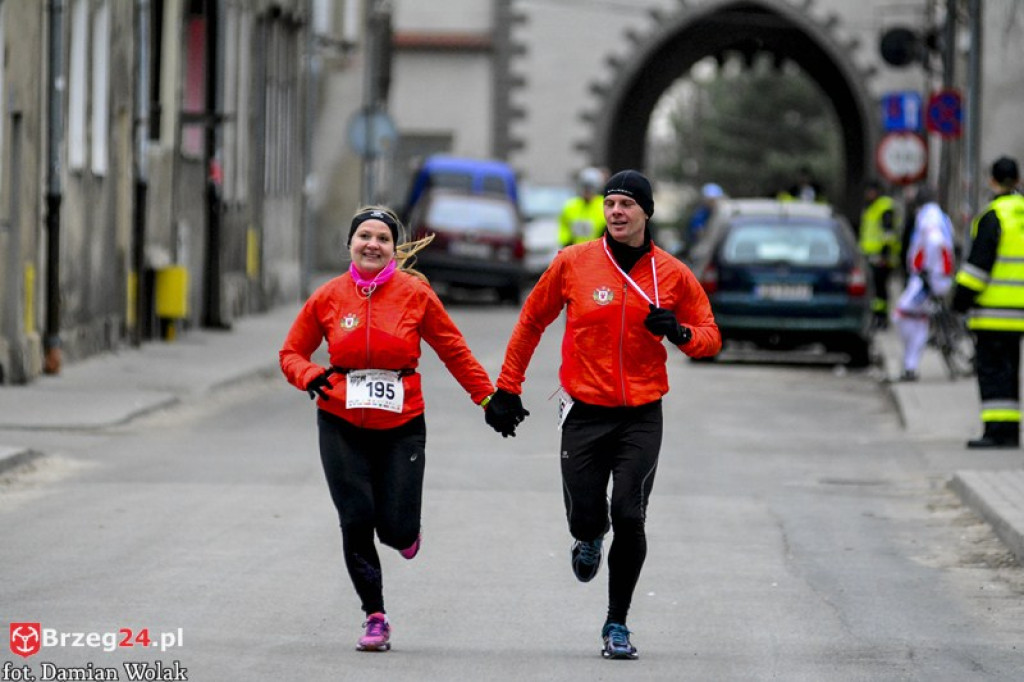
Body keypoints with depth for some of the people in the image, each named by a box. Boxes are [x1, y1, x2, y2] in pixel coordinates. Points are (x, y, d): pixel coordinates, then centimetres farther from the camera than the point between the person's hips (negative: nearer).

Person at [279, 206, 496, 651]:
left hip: (401, 426, -1)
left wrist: (488, 398, 4)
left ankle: (405, 531, 35)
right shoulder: (328, 298, 0)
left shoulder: (415, 294, -4)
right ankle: (375, 618, 10)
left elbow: (454, 351, 5)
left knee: (397, 530, -4)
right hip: (343, 428, 1)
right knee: (356, 523, -4)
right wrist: (310, 377, -13)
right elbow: (292, 352, 9)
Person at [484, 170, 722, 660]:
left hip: (641, 416, 0)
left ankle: (617, 625, 2)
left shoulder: (672, 274, 1)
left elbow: (710, 338, 8)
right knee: (585, 520, -1)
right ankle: (589, 541, 40)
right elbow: (532, 321, 10)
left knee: (629, 517, -12)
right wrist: (507, 388, 11)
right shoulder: (573, 263, -1)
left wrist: (681, 333, -15)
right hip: (585, 412, 0)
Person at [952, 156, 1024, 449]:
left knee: (991, 369, -5)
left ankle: (997, 429, -10)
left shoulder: (992, 216, -12)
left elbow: (980, 260, -15)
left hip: (993, 308, -7)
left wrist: (962, 295, -8)